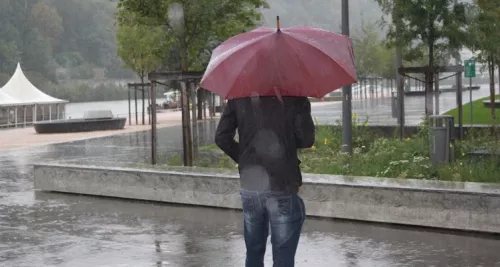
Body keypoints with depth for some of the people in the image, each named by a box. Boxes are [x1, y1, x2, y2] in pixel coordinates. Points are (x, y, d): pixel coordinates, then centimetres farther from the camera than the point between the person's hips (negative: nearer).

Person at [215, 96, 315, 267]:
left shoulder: (238, 96, 3)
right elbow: (306, 139, -9)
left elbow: (222, 137, 1)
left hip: (249, 187, 4)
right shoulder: (295, 97, -7)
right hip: (281, 187, -4)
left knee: (253, 253, 18)